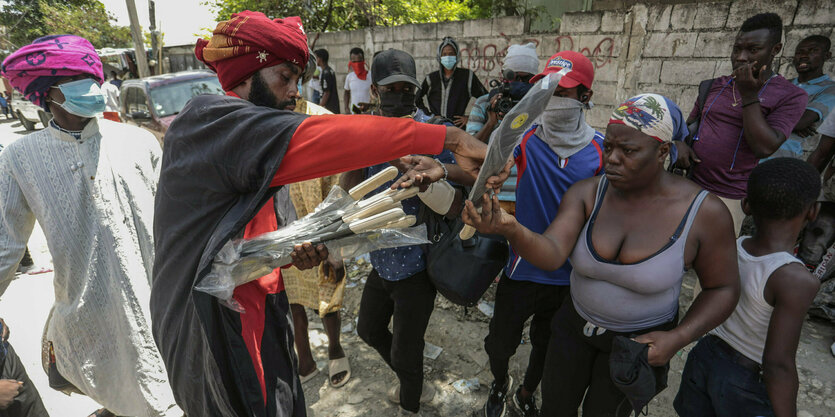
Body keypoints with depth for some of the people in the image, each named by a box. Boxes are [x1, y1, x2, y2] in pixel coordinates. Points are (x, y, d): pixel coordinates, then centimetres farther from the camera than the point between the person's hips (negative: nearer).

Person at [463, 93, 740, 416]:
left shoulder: (704, 212, -20)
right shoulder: (587, 193, -16)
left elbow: (722, 288, -7)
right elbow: (551, 253, -31)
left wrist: (677, 338, -20)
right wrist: (511, 229, -51)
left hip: (638, 340, -2)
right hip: (575, 324, 2)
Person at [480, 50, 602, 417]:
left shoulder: (599, 148, -7)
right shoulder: (526, 138, -11)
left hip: (571, 276, 2)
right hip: (523, 268, -1)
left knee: (548, 345, 23)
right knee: (500, 342, 14)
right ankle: (500, 386, 50)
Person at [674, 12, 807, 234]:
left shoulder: (791, 96, -2)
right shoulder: (715, 85, 12)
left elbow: (765, 148, -14)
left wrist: (749, 95, -15)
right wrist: (680, 144, -5)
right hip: (689, 187, 4)